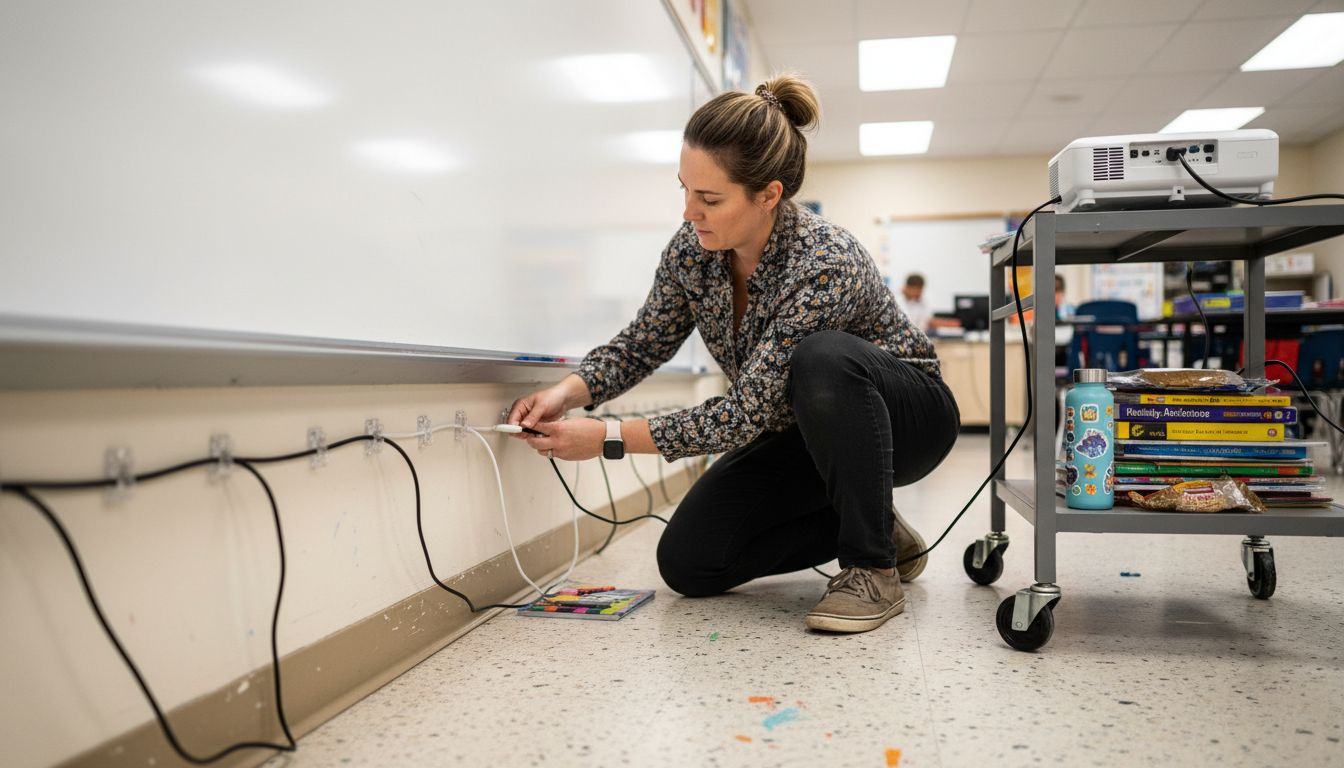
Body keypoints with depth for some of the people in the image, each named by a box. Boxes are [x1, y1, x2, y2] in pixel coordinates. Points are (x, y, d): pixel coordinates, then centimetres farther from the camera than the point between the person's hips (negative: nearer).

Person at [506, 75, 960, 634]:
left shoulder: (826, 265, -34)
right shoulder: (692, 248, -14)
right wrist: (570, 391, -21)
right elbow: (643, 343, -2)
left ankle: (874, 567, -19)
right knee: (687, 564, -6)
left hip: (904, 414, -6)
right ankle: (872, 526, 10)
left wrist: (606, 438, -33)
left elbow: (746, 413, -33)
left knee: (822, 357, -40)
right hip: (805, 431, 6)